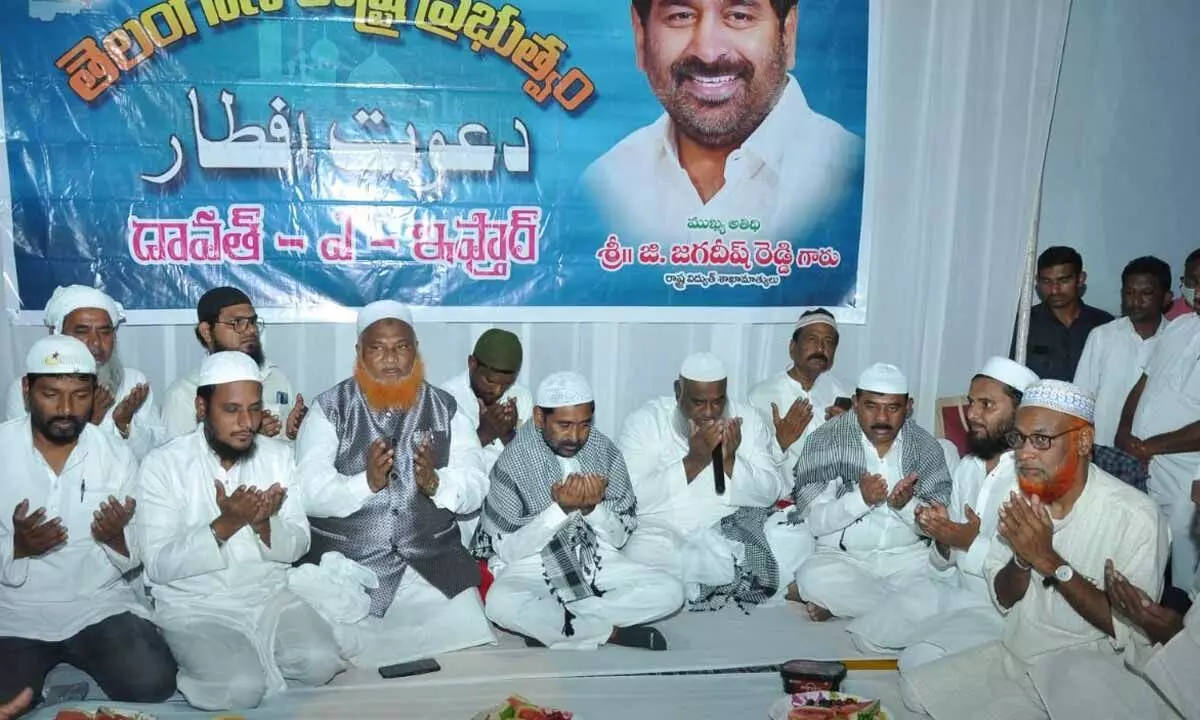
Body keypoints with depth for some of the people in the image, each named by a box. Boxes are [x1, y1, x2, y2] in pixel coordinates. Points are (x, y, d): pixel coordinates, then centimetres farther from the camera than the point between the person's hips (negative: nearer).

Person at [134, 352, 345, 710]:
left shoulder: (279, 455, 2)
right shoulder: (162, 464, -10)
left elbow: (298, 545, 1)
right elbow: (159, 565, -14)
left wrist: (265, 525, -21)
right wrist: (224, 526, -27)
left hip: (269, 595, 4)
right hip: (194, 606, -4)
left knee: (322, 662, -20)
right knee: (241, 689, -27)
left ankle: (255, 658, 8)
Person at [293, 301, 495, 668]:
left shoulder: (445, 408, 5)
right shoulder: (330, 408, -1)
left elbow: (476, 486, -2)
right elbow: (308, 492, -10)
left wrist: (436, 483, -22)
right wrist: (366, 483, -27)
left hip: (433, 564, 2)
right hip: (343, 566, -2)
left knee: (465, 639, -13)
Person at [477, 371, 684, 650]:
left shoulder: (605, 451, -4)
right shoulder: (513, 462, -12)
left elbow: (620, 537, 0)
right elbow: (507, 550, -13)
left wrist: (592, 507, -22)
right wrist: (560, 509, -24)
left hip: (596, 562, 4)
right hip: (531, 567, -3)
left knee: (670, 591, -18)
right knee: (501, 604, -36)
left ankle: (547, 624, -18)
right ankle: (614, 633, -20)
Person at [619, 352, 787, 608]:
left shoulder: (746, 420, 3)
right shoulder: (646, 420, -6)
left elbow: (770, 494, -2)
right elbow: (631, 499, -17)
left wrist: (730, 460, -18)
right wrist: (693, 461, -22)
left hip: (736, 528, 3)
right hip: (662, 532, -2)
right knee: (641, 554, -31)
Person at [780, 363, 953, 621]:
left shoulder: (927, 447, 3)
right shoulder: (826, 441, -5)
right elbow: (812, 521, -11)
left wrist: (906, 504, -22)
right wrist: (860, 499, -27)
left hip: (909, 557, 3)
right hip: (841, 556, -2)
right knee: (814, 577, -33)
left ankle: (841, 601, -13)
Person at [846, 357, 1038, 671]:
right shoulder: (967, 467, 10)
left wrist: (973, 544, -22)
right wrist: (943, 537, -7)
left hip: (1001, 606, -8)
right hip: (953, 587, 8)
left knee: (919, 659, -25)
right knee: (862, 634, 1)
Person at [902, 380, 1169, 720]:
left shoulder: (1134, 515, -19)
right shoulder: (1022, 498, 1)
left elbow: (1130, 631, -20)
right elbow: (1003, 599, 5)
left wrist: (1048, 560, -24)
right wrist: (1022, 557, -17)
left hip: (1091, 670, -7)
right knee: (917, 688, -1)